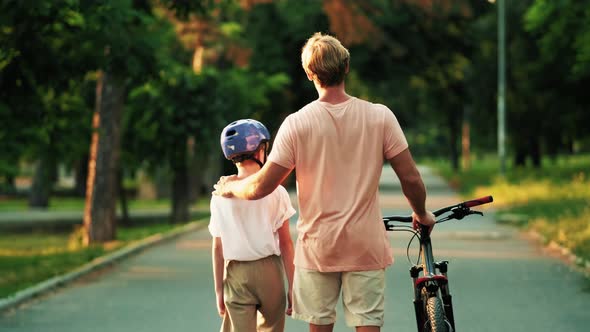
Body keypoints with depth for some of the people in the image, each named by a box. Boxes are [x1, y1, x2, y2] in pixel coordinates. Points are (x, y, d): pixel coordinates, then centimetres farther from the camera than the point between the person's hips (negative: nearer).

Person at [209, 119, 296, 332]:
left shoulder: (220, 196, -3)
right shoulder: (276, 192, -6)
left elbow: (218, 248, -1)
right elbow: (285, 243, -5)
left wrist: (219, 290, 6)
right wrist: (292, 286, 1)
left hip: (236, 274, 0)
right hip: (269, 270, 0)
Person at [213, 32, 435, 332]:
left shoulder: (297, 123, -9)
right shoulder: (379, 116, -6)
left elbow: (260, 188, -7)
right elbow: (411, 178, -3)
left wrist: (229, 187, 14)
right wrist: (421, 214, 17)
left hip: (318, 247, 0)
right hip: (366, 246, 0)